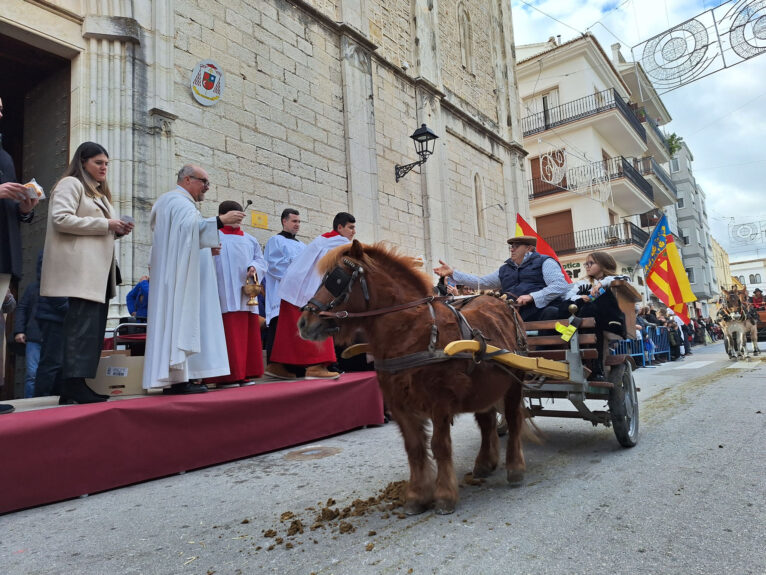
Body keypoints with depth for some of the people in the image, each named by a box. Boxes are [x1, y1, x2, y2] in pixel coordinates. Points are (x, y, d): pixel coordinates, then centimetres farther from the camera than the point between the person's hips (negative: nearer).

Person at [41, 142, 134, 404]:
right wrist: (105, 224, -12)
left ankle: (75, 386, 7)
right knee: (83, 324, -14)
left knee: (94, 326, 4)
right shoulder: (71, 184, 1)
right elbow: (61, 219, -13)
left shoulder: (99, 192, 28)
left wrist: (117, 231, 10)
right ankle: (75, 385, -12)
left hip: (99, 269, 9)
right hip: (81, 268, -9)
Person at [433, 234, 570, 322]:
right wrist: (452, 272, 21)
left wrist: (531, 297, -18)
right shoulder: (505, 270, 30)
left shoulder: (544, 262, 11)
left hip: (541, 309, -4)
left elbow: (561, 286, -5)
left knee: (551, 312, -37)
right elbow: (481, 282, 28)